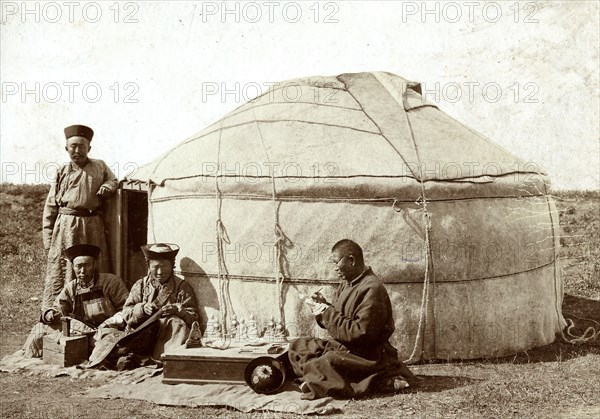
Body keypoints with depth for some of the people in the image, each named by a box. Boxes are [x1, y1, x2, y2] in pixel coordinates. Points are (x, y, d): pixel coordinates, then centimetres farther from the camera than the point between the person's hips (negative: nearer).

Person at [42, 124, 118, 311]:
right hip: (65, 227, -1)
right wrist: (48, 237, 1)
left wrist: (107, 187, 2)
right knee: (59, 271, -4)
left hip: (92, 226, 1)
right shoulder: (62, 171, 7)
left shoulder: (100, 166, 10)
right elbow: (50, 207, 7)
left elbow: (113, 180, 28)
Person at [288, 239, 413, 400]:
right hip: (343, 347, 10)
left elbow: (361, 333, -25)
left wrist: (328, 313, -19)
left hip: (368, 355, -10)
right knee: (297, 346, 1)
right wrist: (323, 306, 0)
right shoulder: (346, 284, 11)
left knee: (330, 360, -36)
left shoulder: (371, 289, -19)